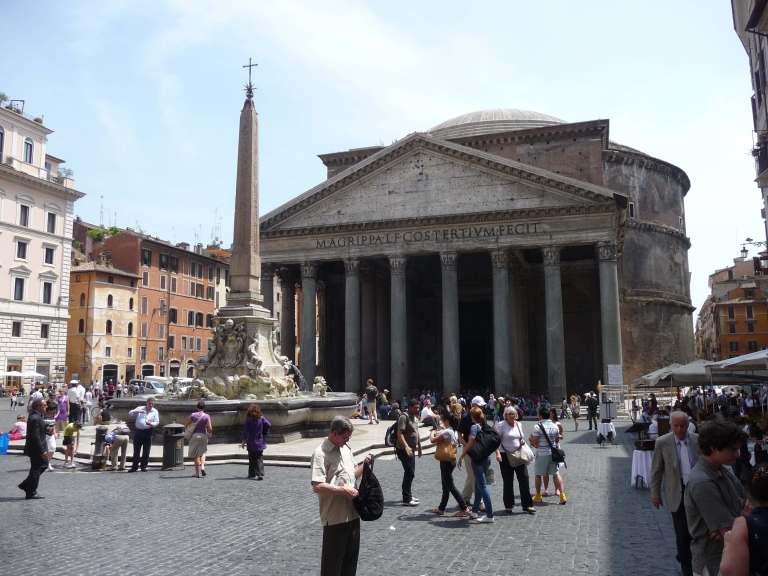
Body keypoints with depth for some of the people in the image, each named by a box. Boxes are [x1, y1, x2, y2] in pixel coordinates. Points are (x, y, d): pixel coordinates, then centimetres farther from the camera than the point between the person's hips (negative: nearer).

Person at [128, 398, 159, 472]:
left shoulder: (155, 411, 5)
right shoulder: (140, 409, 7)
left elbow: (157, 422, 0)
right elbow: (130, 414, 1)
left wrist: (151, 424, -20)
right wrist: (137, 411, -18)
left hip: (148, 432, -1)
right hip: (138, 431, 1)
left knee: (146, 451, 2)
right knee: (136, 450, 5)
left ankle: (144, 466, 12)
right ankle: (134, 466, 13)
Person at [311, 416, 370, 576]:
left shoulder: (346, 448, 10)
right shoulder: (321, 453, -16)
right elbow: (317, 486, -23)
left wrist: (364, 465, 2)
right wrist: (343, 490, -22)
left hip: (352, 513, 8)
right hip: (335, 517, -7)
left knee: (351, 557, 18)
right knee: (333, 561, 5)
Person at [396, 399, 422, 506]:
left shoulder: (415, 418, 14)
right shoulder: (404, 417, -15)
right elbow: (400, 433, -24)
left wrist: (419, 447, 28)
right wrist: (406, 446, -35)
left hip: (411, 450, 9)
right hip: (404, 450, -9)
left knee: (410, 473, 16)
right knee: (410, 473, -11)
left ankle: (408, 495, 27)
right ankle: (406, 499, -7)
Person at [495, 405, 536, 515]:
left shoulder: (519, 425, 10)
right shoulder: (501, 425, -7)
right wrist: (497, 453, -24)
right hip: (506, 457, -4)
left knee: (524, 480, 1)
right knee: (508, 482, 4)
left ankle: (527, 505, 10)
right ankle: (508, 505, 17)